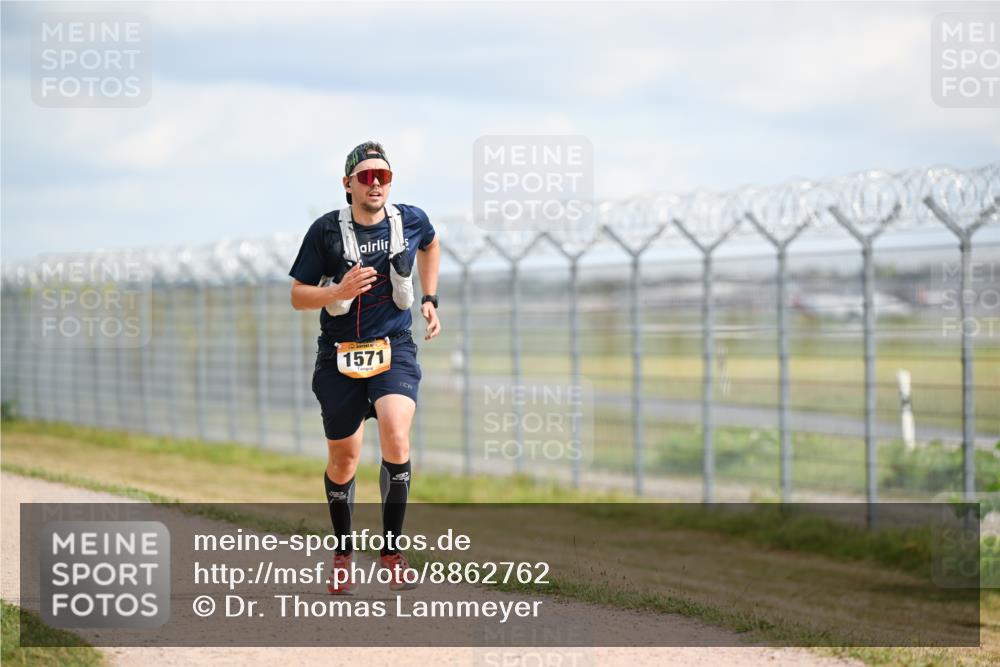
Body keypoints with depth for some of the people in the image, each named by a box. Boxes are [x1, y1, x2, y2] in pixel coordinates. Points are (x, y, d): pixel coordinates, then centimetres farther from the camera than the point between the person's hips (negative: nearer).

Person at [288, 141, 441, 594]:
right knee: (344, 459, 7)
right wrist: (339, 291, -21)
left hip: (394, 351, 0)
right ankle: (342, 551, 29)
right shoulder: (327, 230, -8)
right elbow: (297, 297, -3)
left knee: (396, 436, -23)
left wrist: (430, 299, 15)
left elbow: (430, 245, 24)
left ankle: (391, 548, -10)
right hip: (339, 355, 0)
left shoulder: (411, 221, -1)